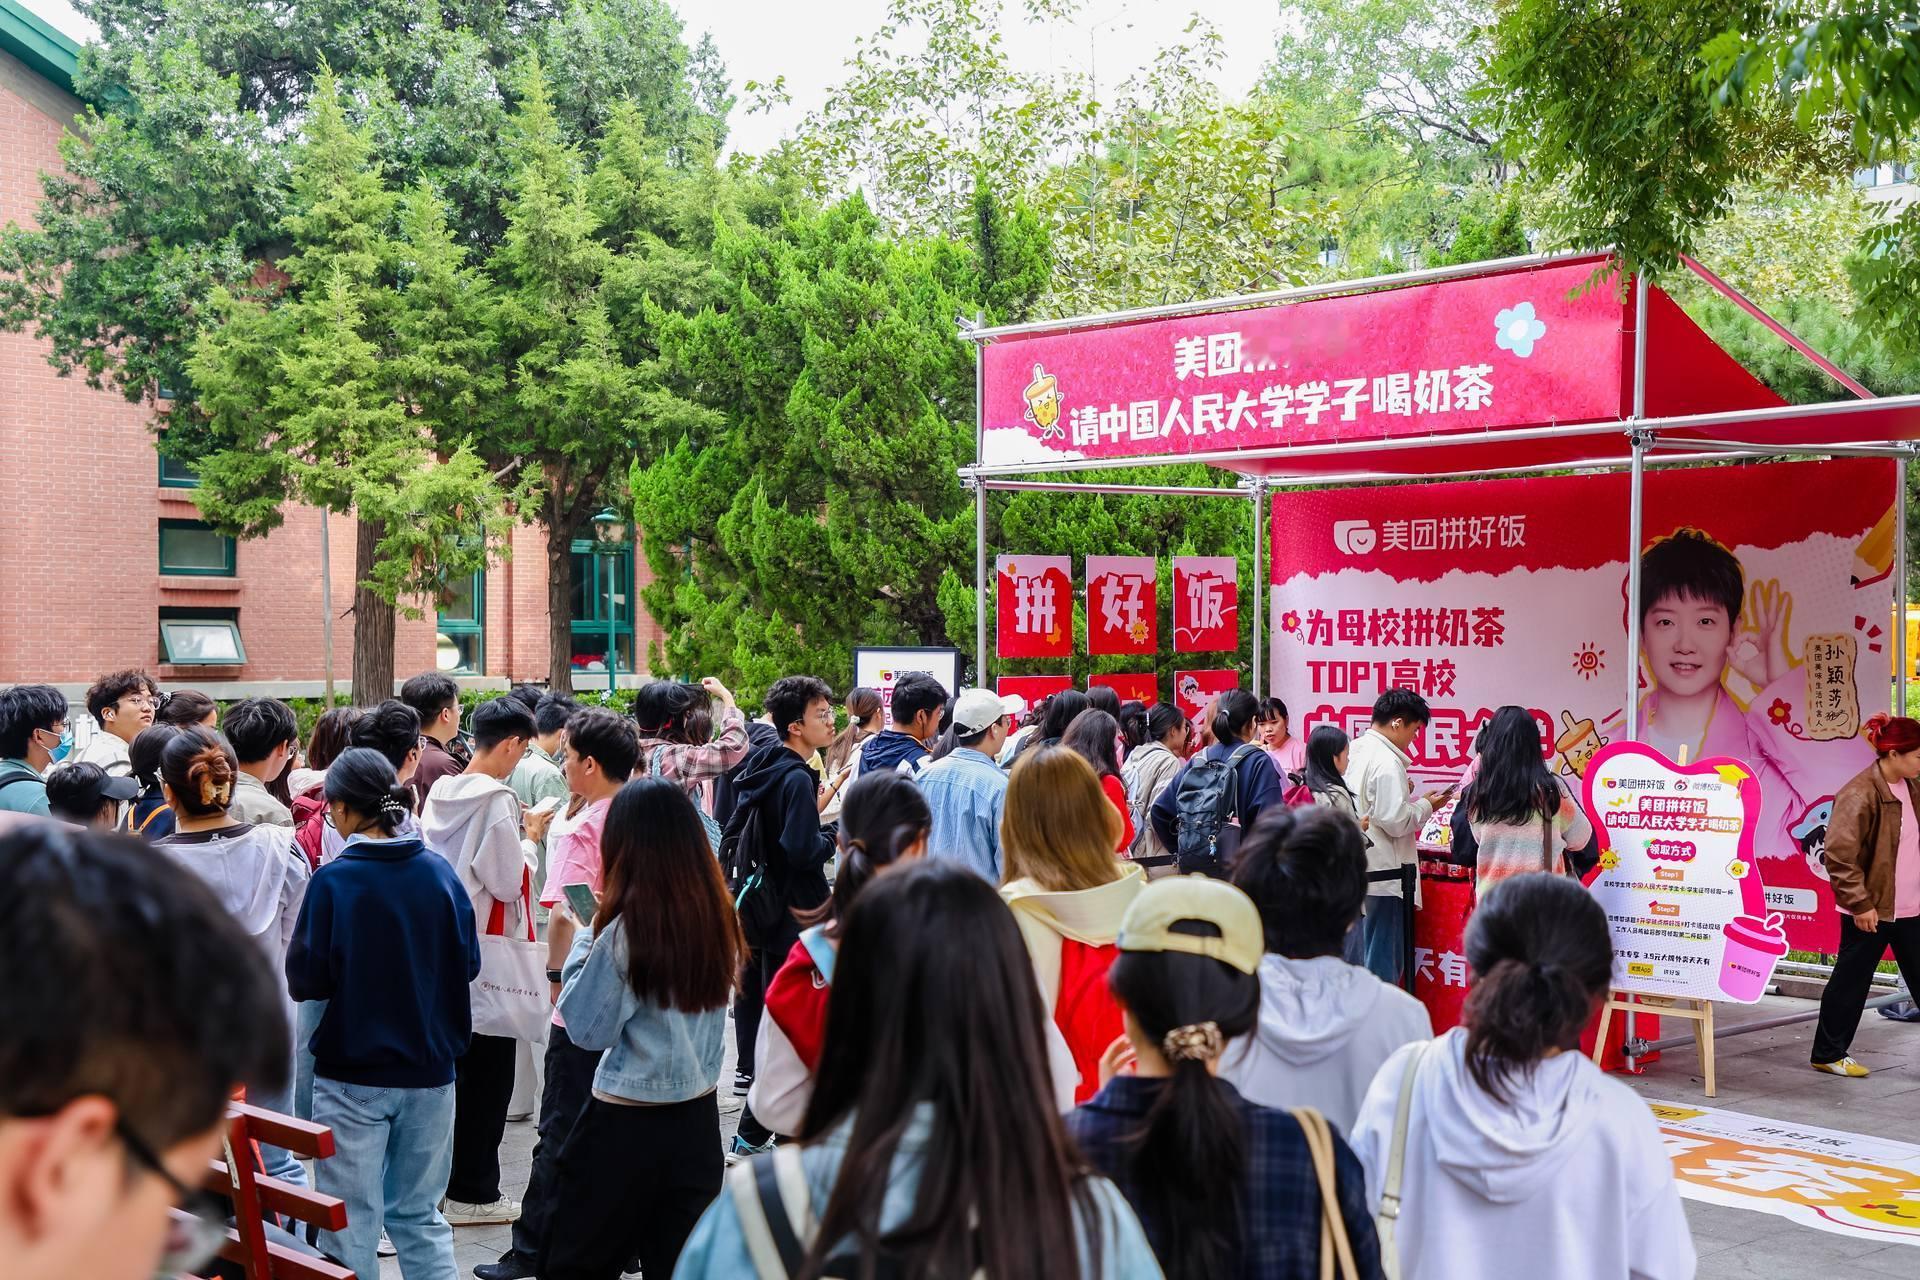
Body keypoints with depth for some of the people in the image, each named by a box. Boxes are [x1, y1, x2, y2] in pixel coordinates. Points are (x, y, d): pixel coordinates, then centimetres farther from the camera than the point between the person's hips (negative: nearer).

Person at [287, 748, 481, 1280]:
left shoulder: (333, 881, -14)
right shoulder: (440, 871, -4)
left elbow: (305, 981, -11)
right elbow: (468, 963, 4)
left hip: (353, 1073, -3)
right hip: (430, 1069, 3)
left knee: (350, 1222, 8)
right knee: (420, 1215, 15)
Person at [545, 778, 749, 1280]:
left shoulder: (626, 929, -18)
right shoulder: (717, 914, -1)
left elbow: (588, 1030, -10)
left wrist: (580, 949, 0)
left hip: (628, 1124, -5)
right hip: (699, 1113, 6)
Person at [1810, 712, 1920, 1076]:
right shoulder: (1860, 795, -18)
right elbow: (1839, 855, -20)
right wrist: (1859, 903, -20)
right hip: (1870, 910, -7)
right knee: (1851, 982, 5)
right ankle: (1828, 1054, 19)